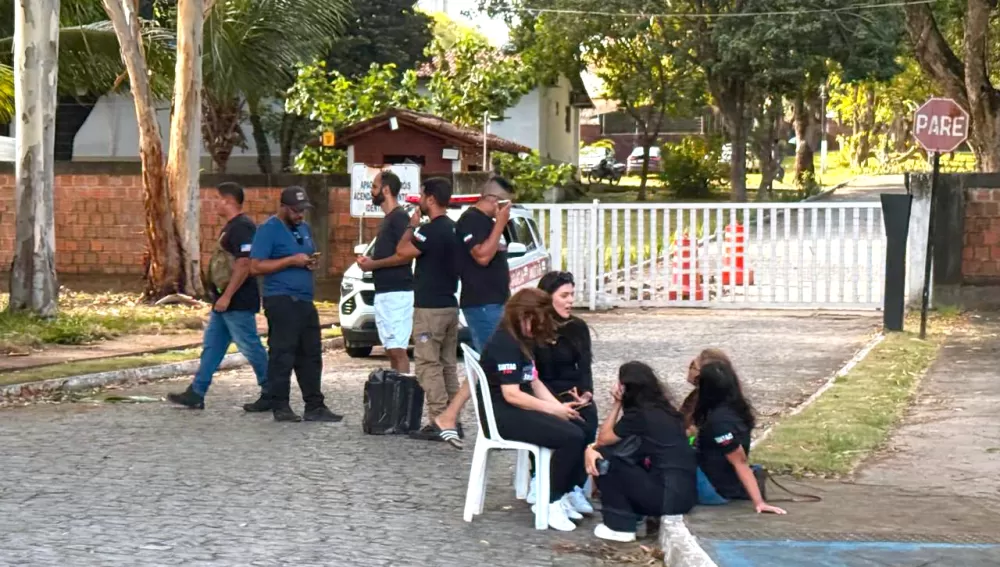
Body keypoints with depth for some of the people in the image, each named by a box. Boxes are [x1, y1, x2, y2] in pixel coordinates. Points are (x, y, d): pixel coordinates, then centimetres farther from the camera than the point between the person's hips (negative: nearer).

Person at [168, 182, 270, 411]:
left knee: (250, 347, -3)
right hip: (225, 302, 11)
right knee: (211, 346, 10)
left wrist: (226, 296, -25)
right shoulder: (231, 227, 15)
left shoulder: (242, 228, -17)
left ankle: (271, 394, 6)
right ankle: (196, 394, 12)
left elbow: (244, 265, -25)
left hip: (237, 303, -11)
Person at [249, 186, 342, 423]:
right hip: (281, 300, -8)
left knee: (311, 355, 8)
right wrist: (292, 261, -16)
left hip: (305, 300, 8)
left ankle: (315, 406, 13)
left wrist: (312, 261, 7)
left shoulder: (304, 229, 18)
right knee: (282, 355, -6)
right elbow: (256, 267, -13)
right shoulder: (269, 230, -6)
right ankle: (280, 407, 1)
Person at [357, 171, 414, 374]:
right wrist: (371, 261, 9)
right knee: (391, 349, 9)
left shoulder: (399, 217, -11)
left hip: (397, 293, -10)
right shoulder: (388, 218, 19)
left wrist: (374, 264, -13)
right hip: (384, 293, 10)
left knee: (398, 350, -12)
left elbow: (405, 255, -20)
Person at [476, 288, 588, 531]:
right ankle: (550, 502, -10)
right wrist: (553, 410, -15)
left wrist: (559, 407, -1)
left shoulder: (523, 341, 16)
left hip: (518, 411, 10)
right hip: (501, 415, -10)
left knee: (578, 431, -7)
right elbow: (511, 394, -21)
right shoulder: (504, 343, -16)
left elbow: (534, 382, 14)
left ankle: (562, 495, 2)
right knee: (571, 438, -21)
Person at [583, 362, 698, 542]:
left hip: (668, 496, -9)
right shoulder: (660, 409, 15)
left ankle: (620, 526, 2)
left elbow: (604, 439, 3)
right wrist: (591, 449, 3)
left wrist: (617, 404, 7)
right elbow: (609, 438, 18)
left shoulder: (639, 414, -11)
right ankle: (636, 514, 17)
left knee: (603, 460, 0)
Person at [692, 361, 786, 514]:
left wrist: (758, 502, -26)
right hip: (729, 483, 10)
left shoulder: (719, 420, -26)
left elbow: (740, 462, -26)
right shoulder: (736, 408, 0)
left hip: (719, 490, -10)